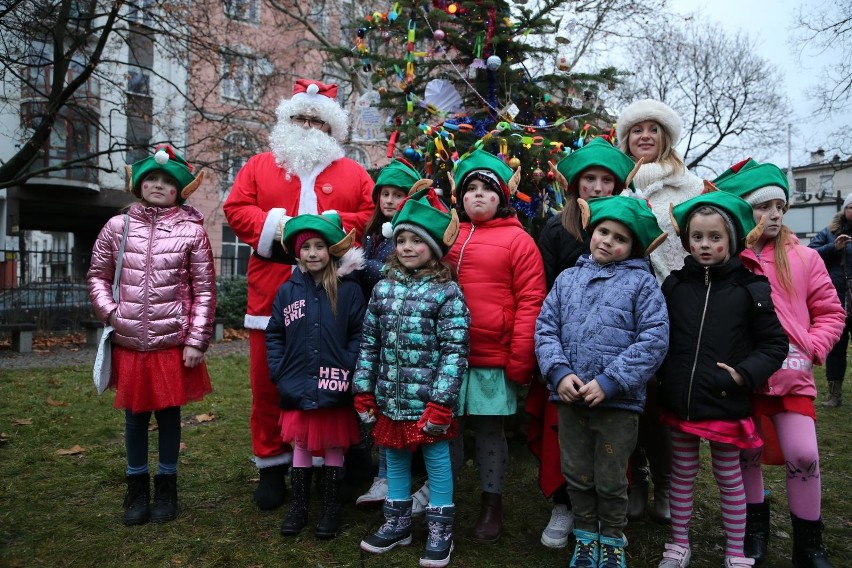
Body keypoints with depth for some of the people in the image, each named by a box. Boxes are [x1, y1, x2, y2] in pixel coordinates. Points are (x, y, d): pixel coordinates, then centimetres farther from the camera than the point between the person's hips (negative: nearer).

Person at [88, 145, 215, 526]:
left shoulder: (192, 231, -3)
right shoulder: (117, 226, 4)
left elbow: (205, 291, -3)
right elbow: (97, 276, 13)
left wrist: (196, 341, -6)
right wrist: (110, 312, -3)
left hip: (174, 345, -2)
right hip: (128, 345, 2)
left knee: (169, 413, 10)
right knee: (135, 416, 12)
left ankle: (166, 485, 28)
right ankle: (137, 486, 30)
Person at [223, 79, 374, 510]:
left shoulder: (352, 173, 13)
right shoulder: (259, 166, 15)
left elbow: (372, 216, 3)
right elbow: (236, 209, 5)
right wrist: (276, 225, -11)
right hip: (271, 296, 1)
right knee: (268, 383, 5)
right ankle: (272, 466, 21)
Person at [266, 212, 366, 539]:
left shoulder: (349, 290, -4)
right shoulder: (287, 291, 4)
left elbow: (360, 335, -5)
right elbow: (274, 335, 8)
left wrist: (347, 370, -14)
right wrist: (279, 372, 0)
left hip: (335, 390, -2)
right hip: (298, 389, 2)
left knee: (333, 448, 11)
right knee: (300, 446, 14)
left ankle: (331, 510, 26)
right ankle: (298, 507, 30)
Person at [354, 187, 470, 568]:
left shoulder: (447, 292, -10)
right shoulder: (383, 288, 5)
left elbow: (455, 352, -13)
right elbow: (369, 344, 9)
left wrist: (441, 402, -17)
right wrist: (363, 390, 6)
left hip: (429, 399, -5)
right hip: (390, 397, 5)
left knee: (437, 459, 8)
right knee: (394, 459, 18)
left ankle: (440, 529, 26)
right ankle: (397, 522, 37)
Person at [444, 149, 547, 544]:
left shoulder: (518, 240, -2)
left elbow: (530, 302, -7)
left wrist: (520, 360, -11)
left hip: (494, 358, -3)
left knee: (489, 430, 9)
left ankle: (492, 504, 27)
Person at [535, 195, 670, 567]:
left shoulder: (642, 282, -4)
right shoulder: (568, 278, 7)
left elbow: (653, 340, -12)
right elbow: (545, 328, 4)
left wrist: (609, 382, -17)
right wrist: (559, 373, -11)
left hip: (618, 401, -3)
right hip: (569, 397, 3)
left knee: (610, 482, 11)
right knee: (577, 476, 16)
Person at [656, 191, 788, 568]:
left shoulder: (750, 288, -5)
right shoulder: (674, 283, 1)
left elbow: (775, 343, 0)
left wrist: (744, 374, -13)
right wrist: (662, 374, -2)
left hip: (726, 403, -2)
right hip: (679, 401, 2)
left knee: (729, 478, 14)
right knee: (682, 474, 16)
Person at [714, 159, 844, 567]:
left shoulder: (803, 258, 1)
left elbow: (831, 312, 6)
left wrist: (810, 350, -6)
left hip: (792, 375, 1)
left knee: (803, 454, -2)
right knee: (746, 452, 11)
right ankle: (754, 527, 33)